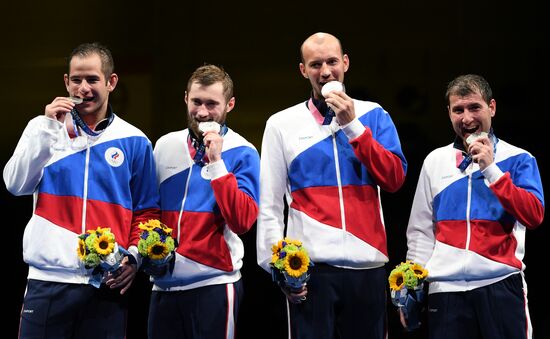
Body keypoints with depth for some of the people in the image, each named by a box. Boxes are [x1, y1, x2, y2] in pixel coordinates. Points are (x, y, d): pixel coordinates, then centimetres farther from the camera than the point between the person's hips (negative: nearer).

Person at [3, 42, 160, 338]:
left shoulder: (133, 142, 6)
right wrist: (48, 129, -10)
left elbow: (146, 211, 9)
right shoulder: (44, 129, 8)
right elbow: (16, 185, -4)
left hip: (108, 284, 0)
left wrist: (134, 256, -7)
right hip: (48, 280, 0)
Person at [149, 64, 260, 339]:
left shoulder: (242, 153, -4)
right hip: (163, 283, 4)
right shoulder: (165, 146, 10)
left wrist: (216, 162, -19)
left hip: (213, 283, -4)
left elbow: (242, 222, -16)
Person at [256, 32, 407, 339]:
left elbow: (394, 179, -2)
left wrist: (352, 126, -7)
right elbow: (269, 206, 4)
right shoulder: (282, 124, 7)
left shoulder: (373, 115, 10)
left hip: (368, 265, 1)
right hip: (310, 268, -1)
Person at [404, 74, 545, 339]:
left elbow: (534, 217, -9)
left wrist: (491, 169, -12)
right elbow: (420, 229, 14)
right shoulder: (435, 161, 13)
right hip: (446, 289, 2)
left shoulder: (518, 159, 6)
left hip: (501, 286, -2)